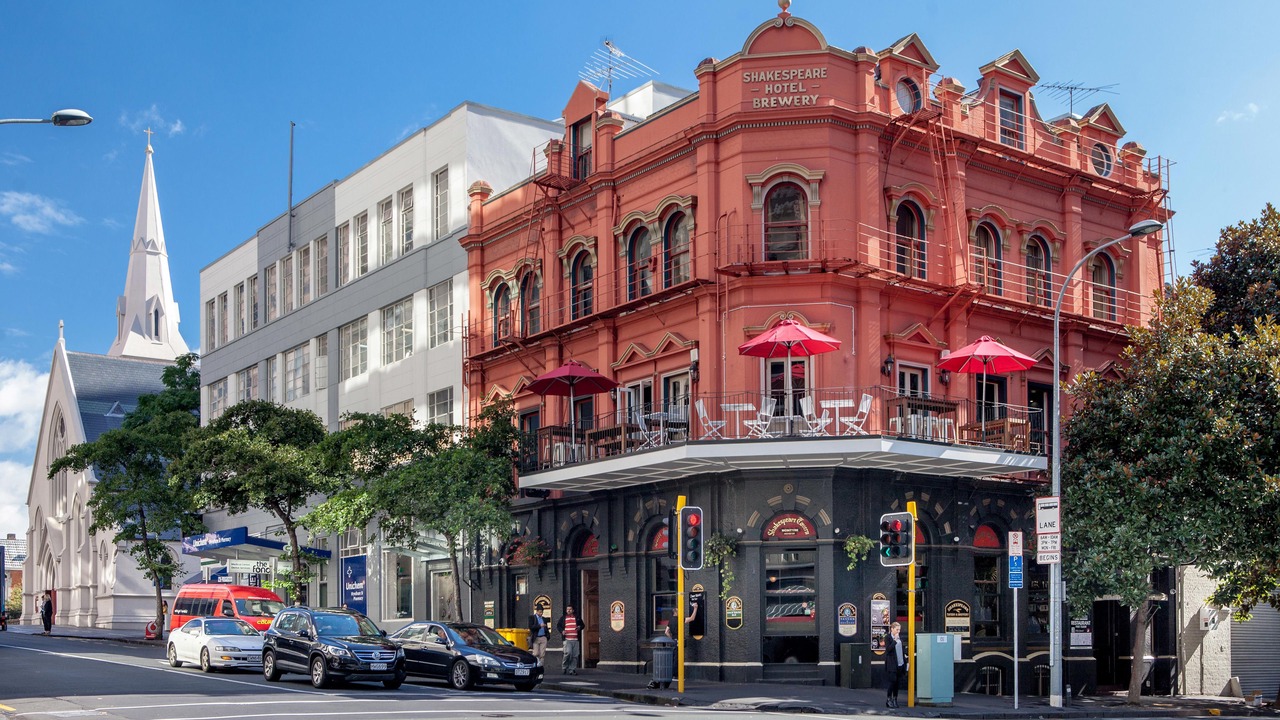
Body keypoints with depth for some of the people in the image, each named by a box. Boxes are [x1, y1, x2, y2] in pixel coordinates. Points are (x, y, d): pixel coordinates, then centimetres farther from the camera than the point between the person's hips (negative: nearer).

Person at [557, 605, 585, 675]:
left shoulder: (577, 618, 15)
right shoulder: (563, 618, 12)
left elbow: (583, 625, 20)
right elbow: (558, 626, 15)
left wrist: (580, 627, -3)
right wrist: (562, 631, -4)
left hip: (576, 640, 3)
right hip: (567, 639, -3)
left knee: (575, 656, 0)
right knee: (568, 653, -18)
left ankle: (572, 670, 8)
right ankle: (565, 668, 0)